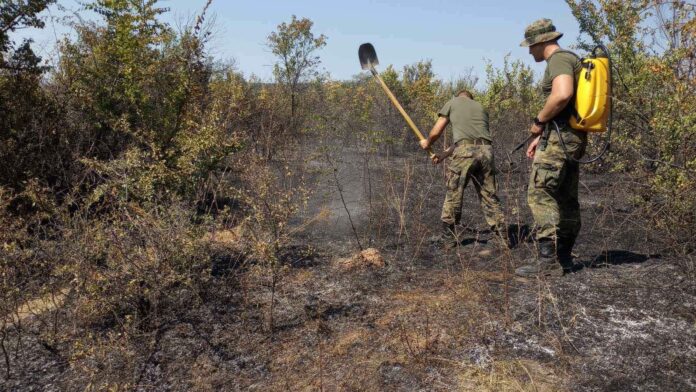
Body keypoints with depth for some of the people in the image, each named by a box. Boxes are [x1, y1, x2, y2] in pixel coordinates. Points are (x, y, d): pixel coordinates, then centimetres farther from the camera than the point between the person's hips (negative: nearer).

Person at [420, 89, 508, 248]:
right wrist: (443, 155, 35)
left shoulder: (452, 102, 18)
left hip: (465, 151, -4)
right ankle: (503, 237, 14)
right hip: (486, 150, 4)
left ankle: (448, 238, 12)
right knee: (489, 195, 12)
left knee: (453, 195, 6)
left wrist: (427, 143, 38)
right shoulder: (481, 107, 30)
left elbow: (436, 132, 16)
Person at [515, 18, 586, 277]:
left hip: (560, 138, -11)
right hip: (573, 138, 11)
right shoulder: (570, 60, 23)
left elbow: (562, 94, -29)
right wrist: (542, 137, 20)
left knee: (540, 194, -11)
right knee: (566, 199, 12)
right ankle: (563, 257, 19)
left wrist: (539, 121, -15)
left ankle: (548, 260, -12)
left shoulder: (558, 59, -9)